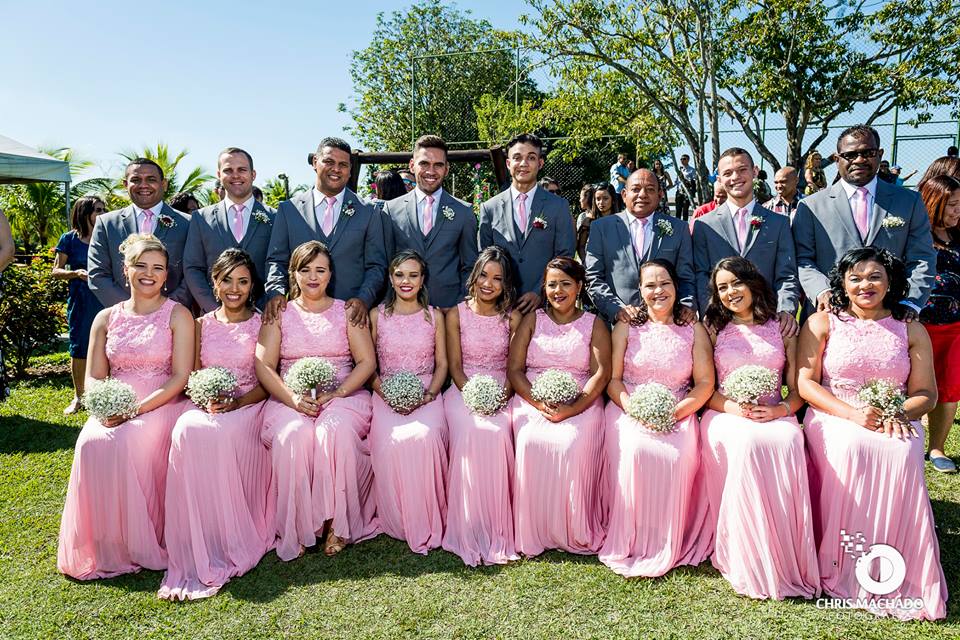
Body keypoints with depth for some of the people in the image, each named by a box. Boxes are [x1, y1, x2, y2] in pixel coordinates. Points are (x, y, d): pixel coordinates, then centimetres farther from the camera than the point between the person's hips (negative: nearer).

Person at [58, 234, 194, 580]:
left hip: (160, 407, -3)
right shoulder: (106, 318, 13)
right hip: (114, 409, 3)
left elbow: (180, 377, -7)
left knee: (125, 443, -31)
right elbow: (93, 378, 11)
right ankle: (103, 547, -12)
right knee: (92, 443, -27)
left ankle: (139, 543, -14)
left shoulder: (178, 315, 1)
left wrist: (137, 408, -18)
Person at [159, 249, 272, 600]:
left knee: (219, 433, -35)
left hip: (248, 406, -2)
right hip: (206, 406, 3)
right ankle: (195, 555, -26)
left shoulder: (262, 323, 8)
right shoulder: (201, 325, 15)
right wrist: (206, 400, -10)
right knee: (187, 431, -32)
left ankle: (233, 544, -25)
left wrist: (237, 403, -14)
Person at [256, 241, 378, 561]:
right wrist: (293, 398, -16)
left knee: (336, 431, -34)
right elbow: (264, 365, 2)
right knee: (294, 435, -32)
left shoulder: (347, 312, 12)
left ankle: (337, 524, -21)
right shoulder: (279, 315, 13)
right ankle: (295, 529, -20)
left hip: (343, 395, 0)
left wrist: (337, 393, -14)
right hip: (289, 399, 1)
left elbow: (367, 361, 3)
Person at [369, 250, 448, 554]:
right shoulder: (377, 315, 9)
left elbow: (442, 364, 10)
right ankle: (397, 521, -10)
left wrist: (427, 395, -8)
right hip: (386, 395, 0)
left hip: (426, 395, 0)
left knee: (425, 437, -31)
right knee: (390, 442, -30)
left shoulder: (434, 316, 11)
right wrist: (386, 394, -9)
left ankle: (427, 523, -14)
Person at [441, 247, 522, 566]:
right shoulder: (456, 314, 6)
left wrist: (501, 396, -15)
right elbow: (454, 366, 2)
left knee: (497, 431, -31)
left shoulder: (513, 317, 8)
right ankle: (470, 531, -21)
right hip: (463, 390, 0)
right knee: (472, 431, -32)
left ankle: (496, 531, -18)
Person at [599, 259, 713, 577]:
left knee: (676, 455, -29)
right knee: (634, 451, -31)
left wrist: (675, 412, -13)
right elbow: (612, 379, 2)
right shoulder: (626, 328, 9)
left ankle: (666, 548, -11)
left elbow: (705, 383, 3)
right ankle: (629, 542, -14)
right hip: (628, 410, 0)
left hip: (678, 414, 0)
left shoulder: (694, 330, 10)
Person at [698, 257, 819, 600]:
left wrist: (781, 409, -12)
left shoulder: (782, 328, 14)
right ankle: (748, 562, -23)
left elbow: (797, 388, 10)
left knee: (787, 443, -34)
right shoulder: (714, 330, 13)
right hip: (726, 415, -1)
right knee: (747, 444, -35)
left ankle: (787, 558, -20)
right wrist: (731, 406, -12)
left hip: (775, 415, 1)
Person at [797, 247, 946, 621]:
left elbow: (926, 393, 9)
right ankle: (843, 567, -20)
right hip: (833, 418, -1)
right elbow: (806, 383, -1)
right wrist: (851, 413, -16)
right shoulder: (822, 323, 7)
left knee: (902, 454, -31)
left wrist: (900, 413, -14)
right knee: (850, 448, -33)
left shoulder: (911, 331, 13)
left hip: (895, 421, 2)